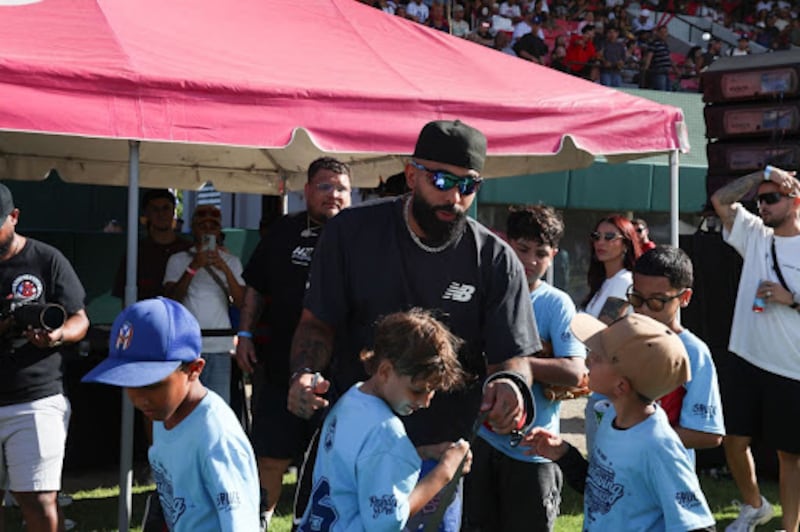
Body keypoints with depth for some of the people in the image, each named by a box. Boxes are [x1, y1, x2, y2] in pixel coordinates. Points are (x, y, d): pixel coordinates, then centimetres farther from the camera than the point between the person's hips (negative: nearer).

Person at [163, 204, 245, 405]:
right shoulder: (178, 260, 8)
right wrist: (193, 267, -15)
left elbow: (240, 302, 1)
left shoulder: (231, 261, 13)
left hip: (220, 345, 1)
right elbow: (172, 299, -5)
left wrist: (225, 269, -13)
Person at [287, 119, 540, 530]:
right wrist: (303, 374, -21)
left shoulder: (496, 260, -7)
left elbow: (511, 355, -7)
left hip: (439, 452, 0)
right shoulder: (352, 231, -6)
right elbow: (318, 323, -1)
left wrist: (510, 383, -31)